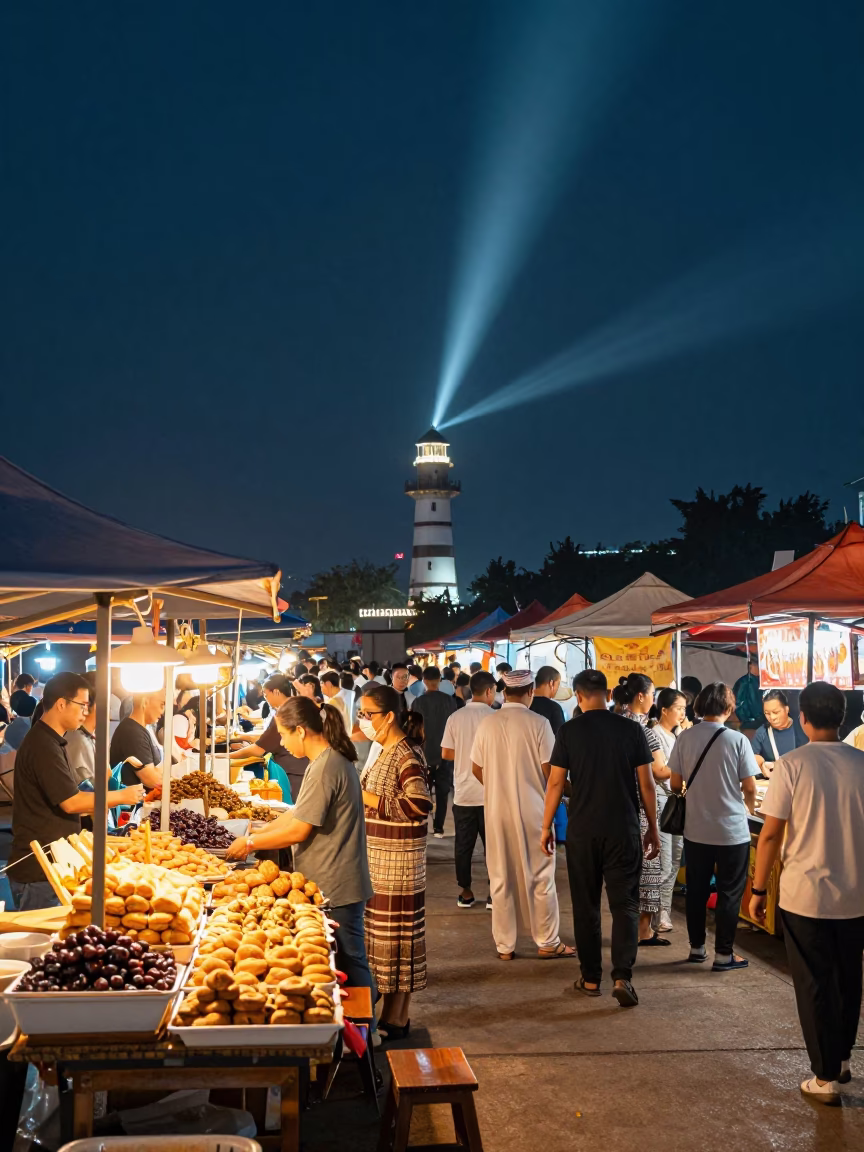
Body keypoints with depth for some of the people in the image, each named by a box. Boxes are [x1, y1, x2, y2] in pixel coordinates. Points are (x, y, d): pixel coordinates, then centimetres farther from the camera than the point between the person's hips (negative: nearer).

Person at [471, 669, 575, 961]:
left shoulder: (487, 723, -1)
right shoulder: (538, 723, -11)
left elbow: (477, 768, 6)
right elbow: (549, 770, -10)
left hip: (496, 810, 3)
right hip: (532, 809, -3)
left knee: (500, 879, 11)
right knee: (540, 878, 9)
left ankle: (504, 945, 17)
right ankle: (547, 942, 17)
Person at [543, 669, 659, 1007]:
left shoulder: (569, 731, -4)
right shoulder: (632, 730, -2)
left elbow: (556, 782, -4)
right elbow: (646, 783, 0)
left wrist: (546, 826, 6)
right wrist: (652, 828, 9)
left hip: (582, 830, 0)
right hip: (624, 830, 0)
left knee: (586, 906, 11)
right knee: (625, 904, 5)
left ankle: (591, 978, 17)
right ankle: (622, 977, -7)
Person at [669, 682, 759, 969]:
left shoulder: (685, 738, -5)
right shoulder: (737, 740, -13)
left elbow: (675, 783, 1)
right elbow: (750, 788, -9)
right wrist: (749, 805, 14)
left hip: (695, 829, 3)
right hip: (732, 829, -3)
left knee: (696, 890, 16)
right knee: (729, 893, 9)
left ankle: (696, 948, 25)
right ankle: (723, 954, 13)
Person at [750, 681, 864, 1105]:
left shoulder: (792, 765, -14)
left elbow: (770, 835, -13)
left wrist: (759, 889, -2)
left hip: (805, 894, -3)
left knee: (814, 986, 9)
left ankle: (826, 1077, 14)